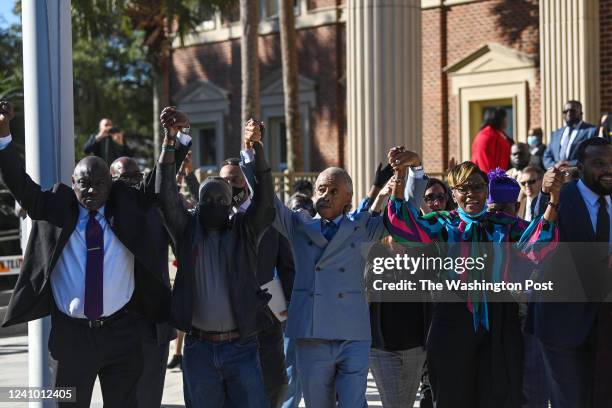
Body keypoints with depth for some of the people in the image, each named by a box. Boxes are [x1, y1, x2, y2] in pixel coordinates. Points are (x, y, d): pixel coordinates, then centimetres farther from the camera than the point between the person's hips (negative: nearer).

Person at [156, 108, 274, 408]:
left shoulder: (244, 231, 5)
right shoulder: (188, 231, 6)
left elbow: (264, 198, -10)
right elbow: (166, 195, -5)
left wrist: (257, 147, -22)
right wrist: (170, 138, -14)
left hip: (241, 346, -1)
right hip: (199, 347, 1)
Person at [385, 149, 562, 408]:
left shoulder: (504, 225, 6)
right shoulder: (444, 224, 5)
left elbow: (536, 243, -12)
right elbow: (403, 222, -10)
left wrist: (553, 200, -26)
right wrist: (400, 174, -22)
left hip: (498, 322, 0)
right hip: (454, 321, 0)